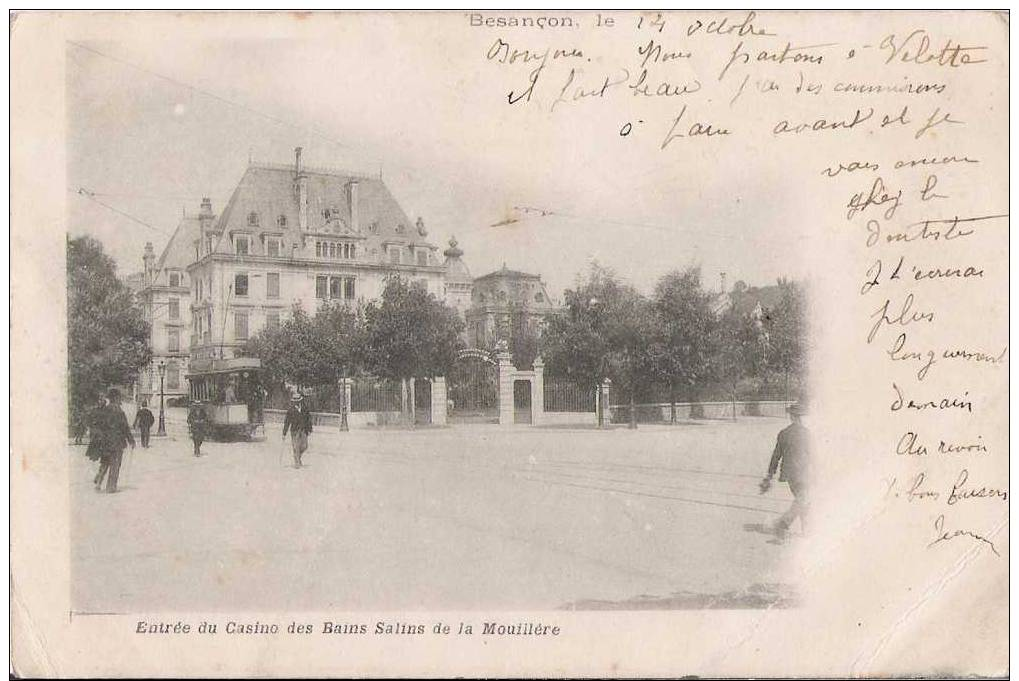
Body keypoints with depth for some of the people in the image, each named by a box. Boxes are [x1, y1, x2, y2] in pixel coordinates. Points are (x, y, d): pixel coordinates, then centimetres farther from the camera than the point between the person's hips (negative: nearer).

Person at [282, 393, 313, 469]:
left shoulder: (305, 409, 3)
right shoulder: (291, 411, -6)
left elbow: (309, 419, 11)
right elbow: (287, 422, -3)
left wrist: (309, 429, 9)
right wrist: (284, 433, -3)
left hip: (303, 431, 3)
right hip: (295, 431, -3)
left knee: (304, 446, 3)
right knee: (296, 448, -5)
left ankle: (298, 457, 31)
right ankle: (296, 463, 6)